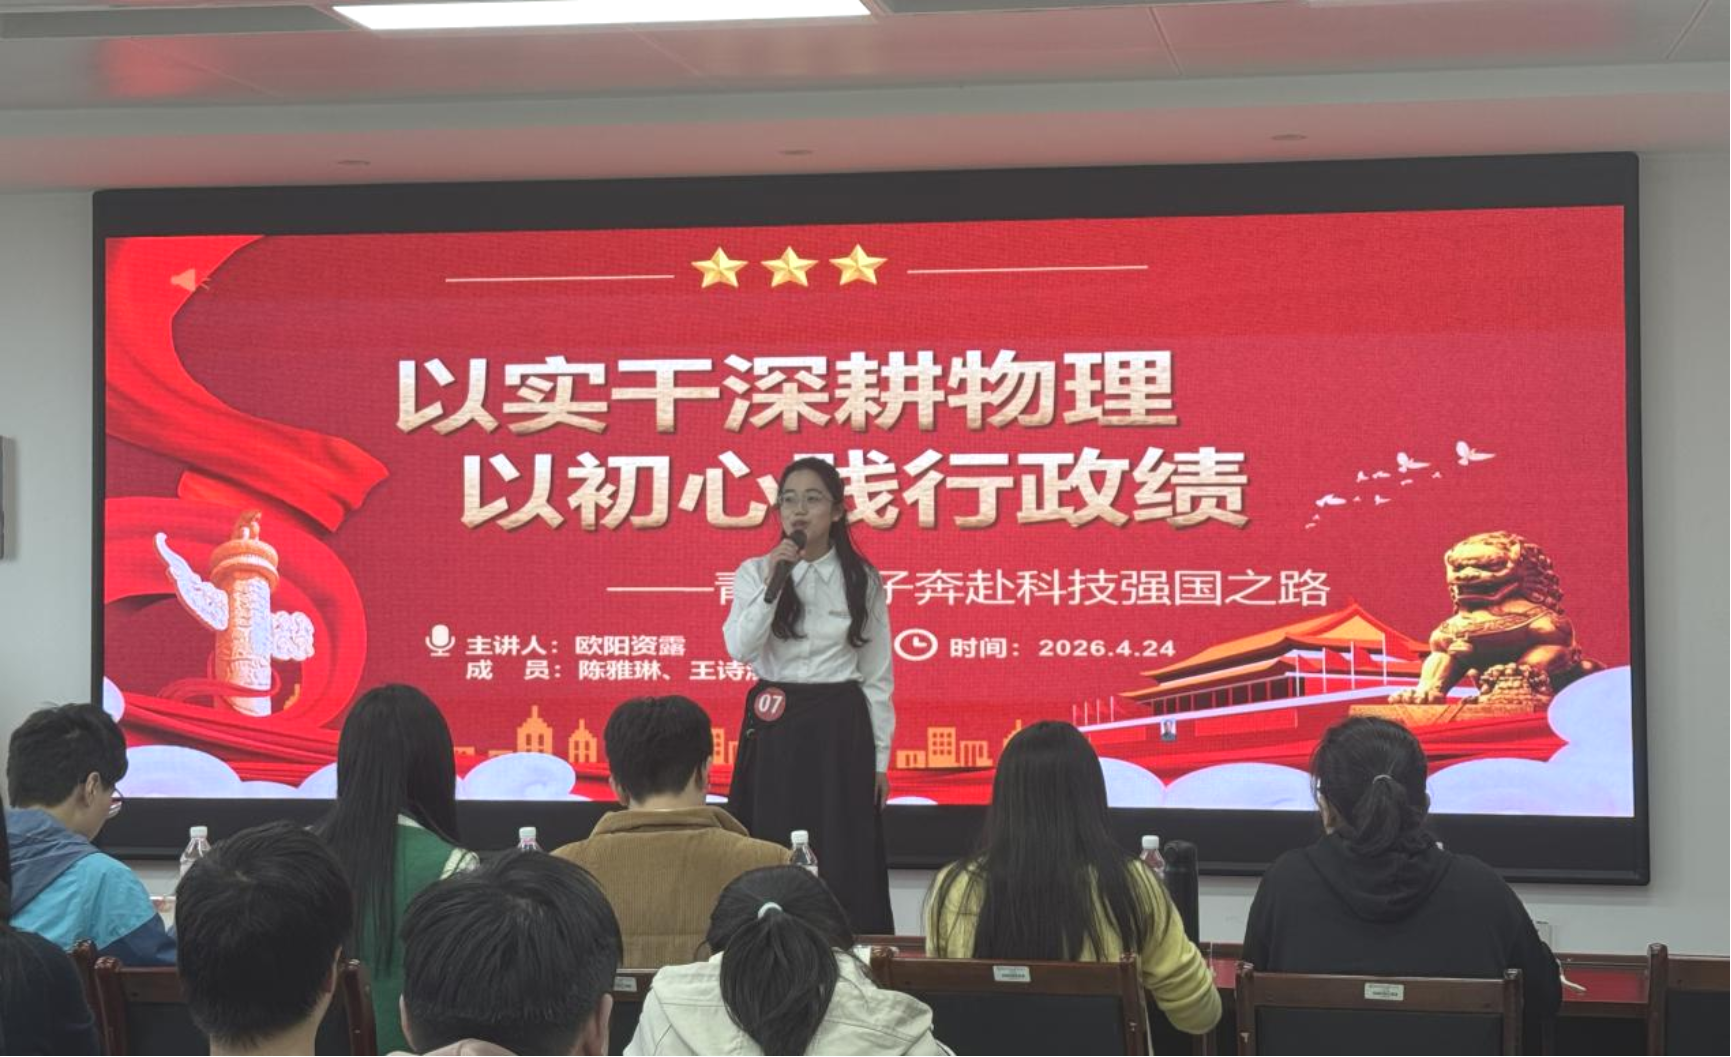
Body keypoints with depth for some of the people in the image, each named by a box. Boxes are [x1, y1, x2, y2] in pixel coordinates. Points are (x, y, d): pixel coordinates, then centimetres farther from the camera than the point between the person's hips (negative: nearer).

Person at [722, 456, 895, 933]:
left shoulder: (862, 580, 3)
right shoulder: (755, 572, 3)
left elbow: (877, 676, 6)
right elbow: (739, 648, -12)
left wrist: (880, 757, 4)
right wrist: (773, 582, -20)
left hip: (841, 729, 0)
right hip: (775, 727, 0)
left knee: (843, 862, 0)